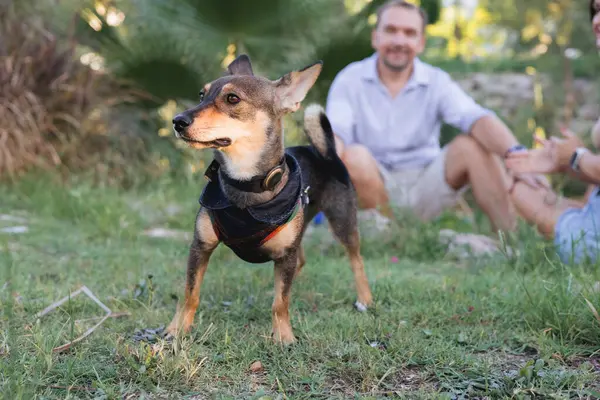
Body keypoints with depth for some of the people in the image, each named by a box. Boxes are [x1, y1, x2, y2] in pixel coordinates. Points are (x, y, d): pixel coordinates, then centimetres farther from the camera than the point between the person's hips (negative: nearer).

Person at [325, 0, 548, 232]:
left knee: (472, 145, -22)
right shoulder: (350, 80, -3)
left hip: (425, 186, 1)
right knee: (355, 156, -32)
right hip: (375, 185, -1)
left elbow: (477, 118, -21)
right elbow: (335, 133, -19)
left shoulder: (436, 82, -1)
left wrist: (516, 155, -41)